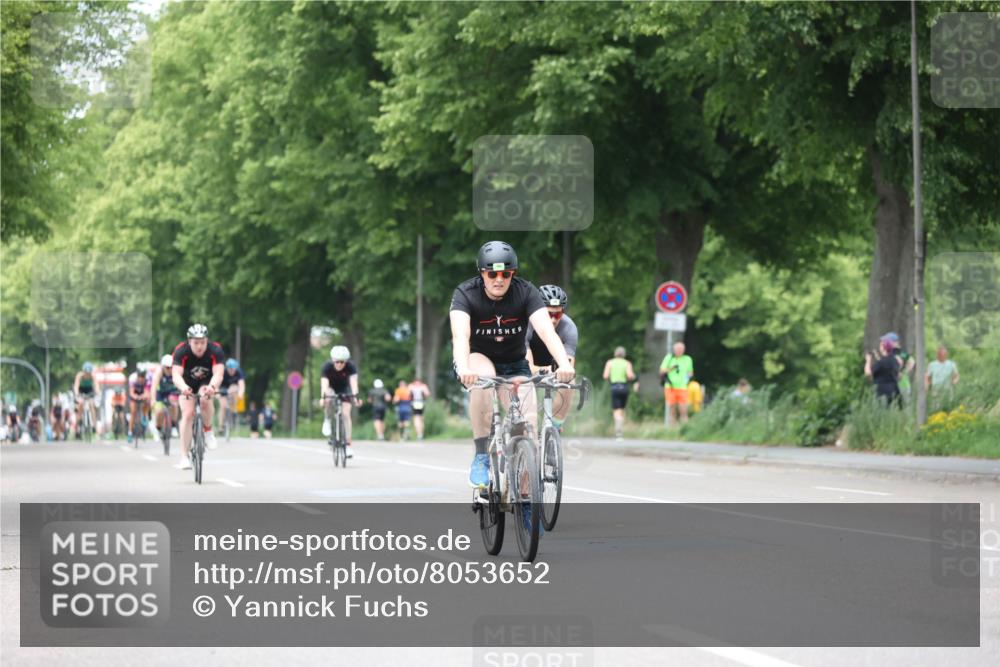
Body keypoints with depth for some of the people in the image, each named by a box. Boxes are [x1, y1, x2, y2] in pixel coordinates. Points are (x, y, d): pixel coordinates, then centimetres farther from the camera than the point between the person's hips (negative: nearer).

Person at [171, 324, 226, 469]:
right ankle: (184, 456, -13)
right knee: (187, 413, -18)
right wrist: (183, 387, -62)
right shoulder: (181, 350, -29)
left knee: (205, 399, -32)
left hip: (206, 382, 0)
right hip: (187, 384, 0)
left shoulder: (215, 350, -28)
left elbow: (218, 373, -40)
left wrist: (212, 386, -62)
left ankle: (208, 431, -7)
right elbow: (176, 375, -41)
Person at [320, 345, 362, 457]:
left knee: (346, 414, -14)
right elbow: (324, 383, -41)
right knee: (328, 397, -36)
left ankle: (348, 444, -10)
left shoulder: (351, 367, -29)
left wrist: (355, 396, -57)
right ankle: (327, 421, -11)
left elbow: (353, 382, -41)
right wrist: (324, 397, -58)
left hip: (344, 389, 0)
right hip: (331, 388, 0)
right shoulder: (327, 367, -30)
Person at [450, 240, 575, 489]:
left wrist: (564, 364, -51)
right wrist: (464, 369, -59)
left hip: (514, 364, 2)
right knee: (484, 376, -37)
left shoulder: (526, 292, -19)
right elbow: (460, 335, -39)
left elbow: (546, 330, -33)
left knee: (527, 422, -16)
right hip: (477, 359, -2)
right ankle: (481, 456, -29)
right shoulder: (465, 294, -23)